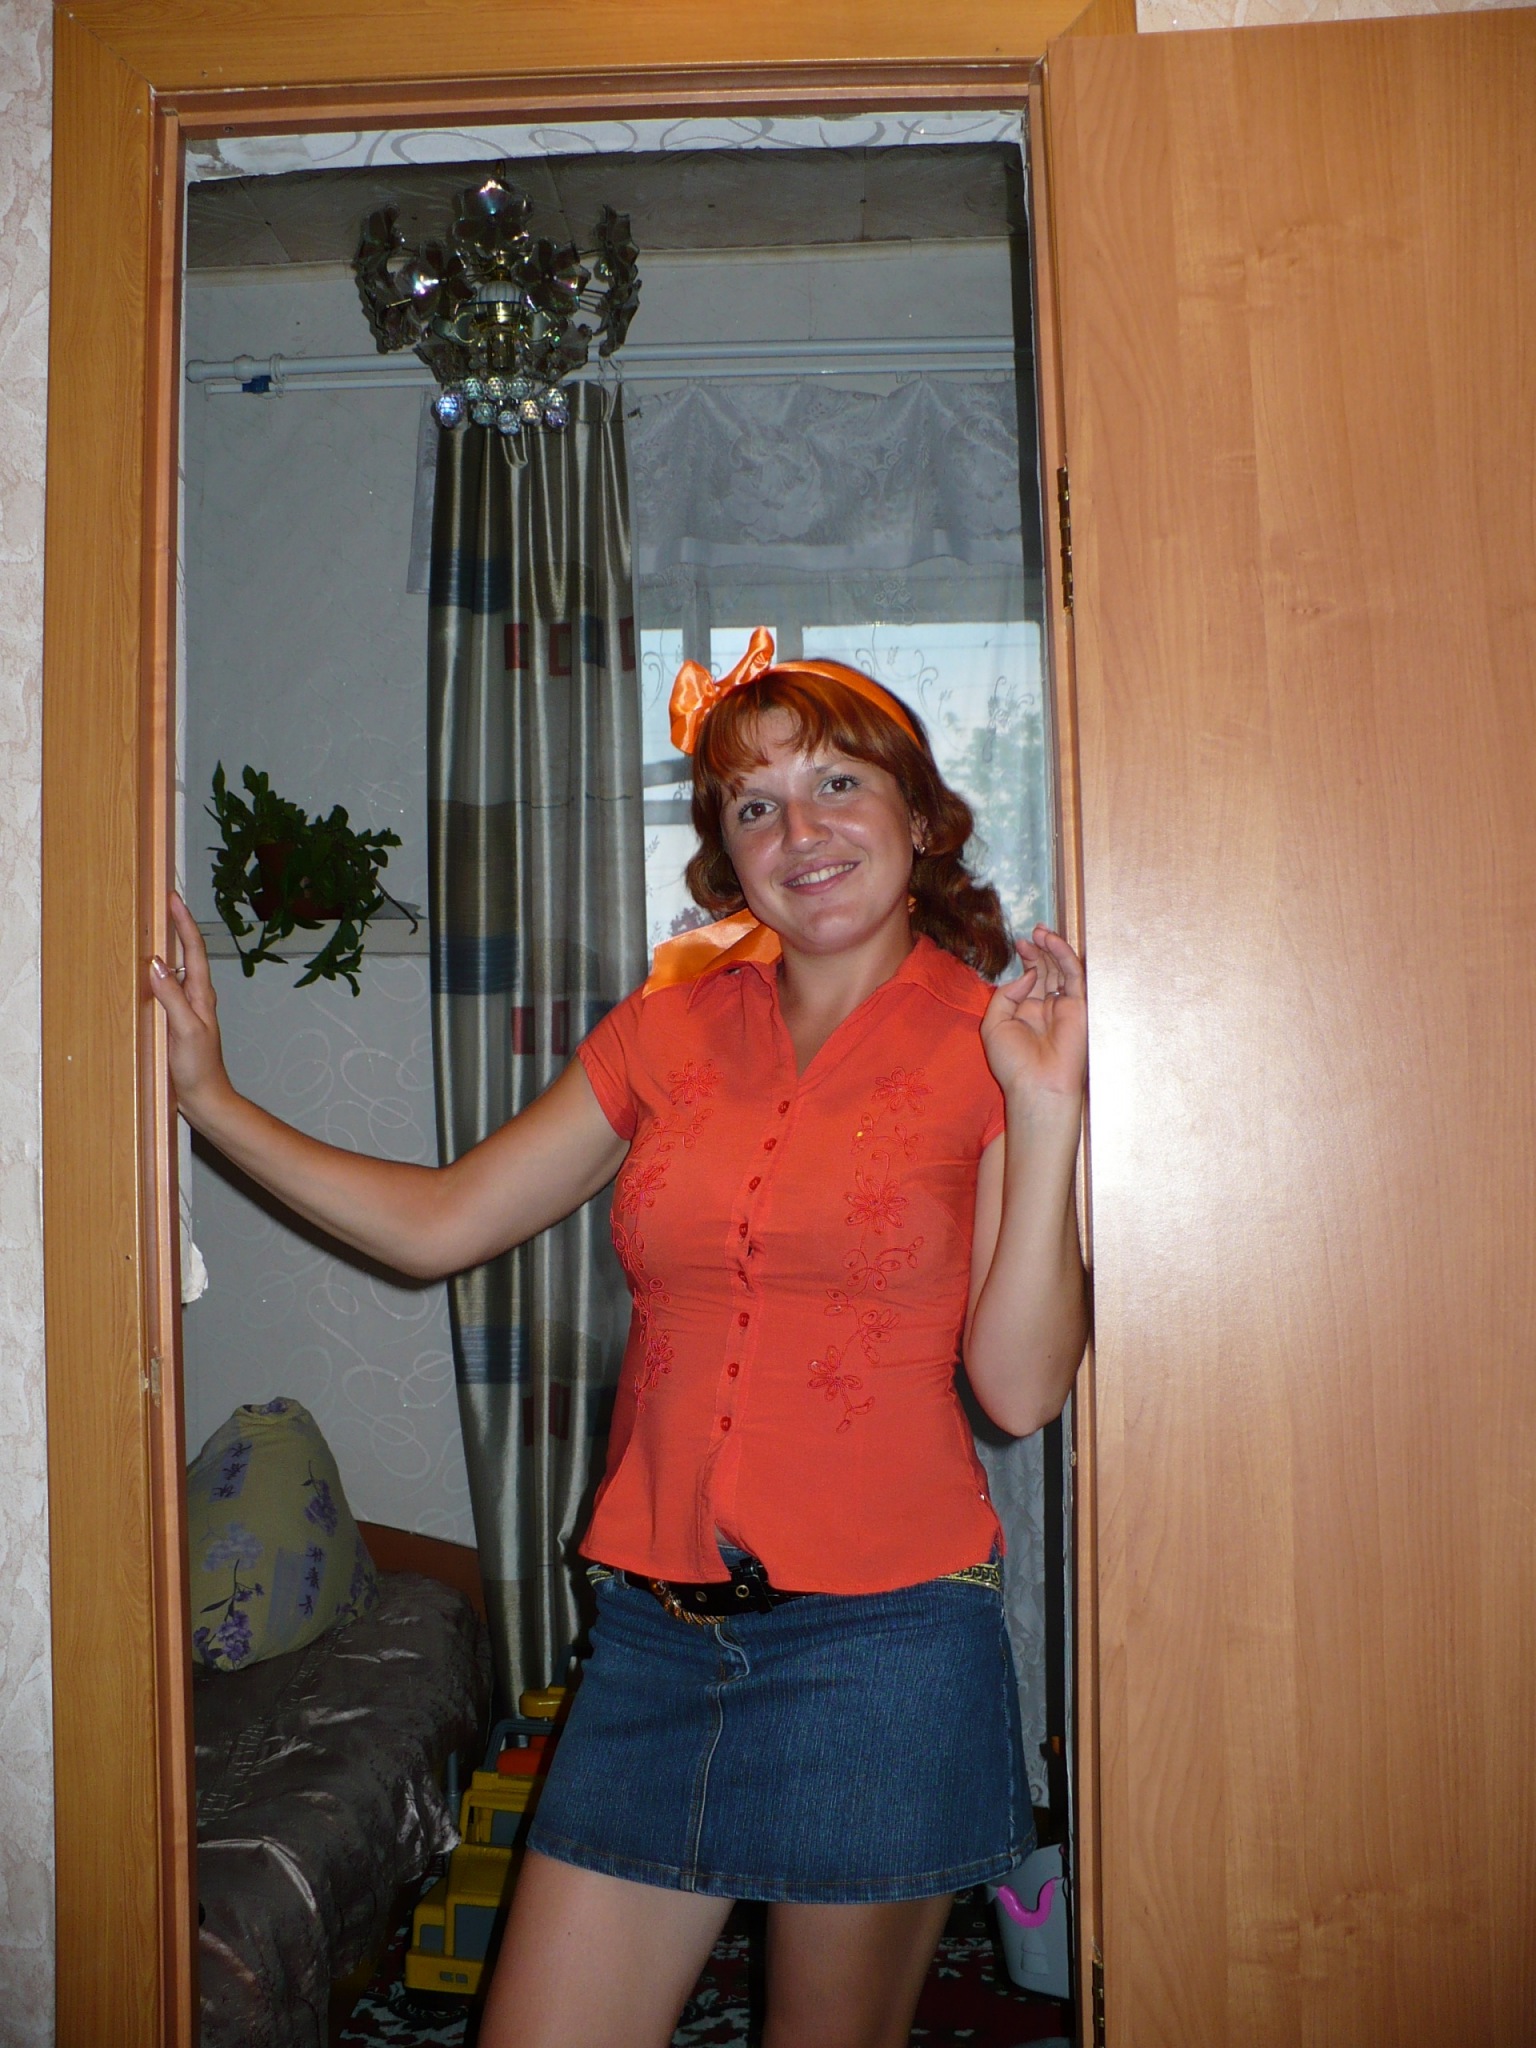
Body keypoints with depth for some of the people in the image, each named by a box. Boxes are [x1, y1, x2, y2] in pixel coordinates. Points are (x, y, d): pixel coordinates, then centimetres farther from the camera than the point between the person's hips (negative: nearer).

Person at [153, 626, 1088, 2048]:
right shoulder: (671, 1028, 7)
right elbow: (438, 1223, 10)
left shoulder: (993, 1038, -4)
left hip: (882, 1643, -3)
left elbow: (1021, 1389, -10)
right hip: (659, 1634, 3)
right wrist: (206, 1093, 8)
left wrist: (1045, 1111, -19)